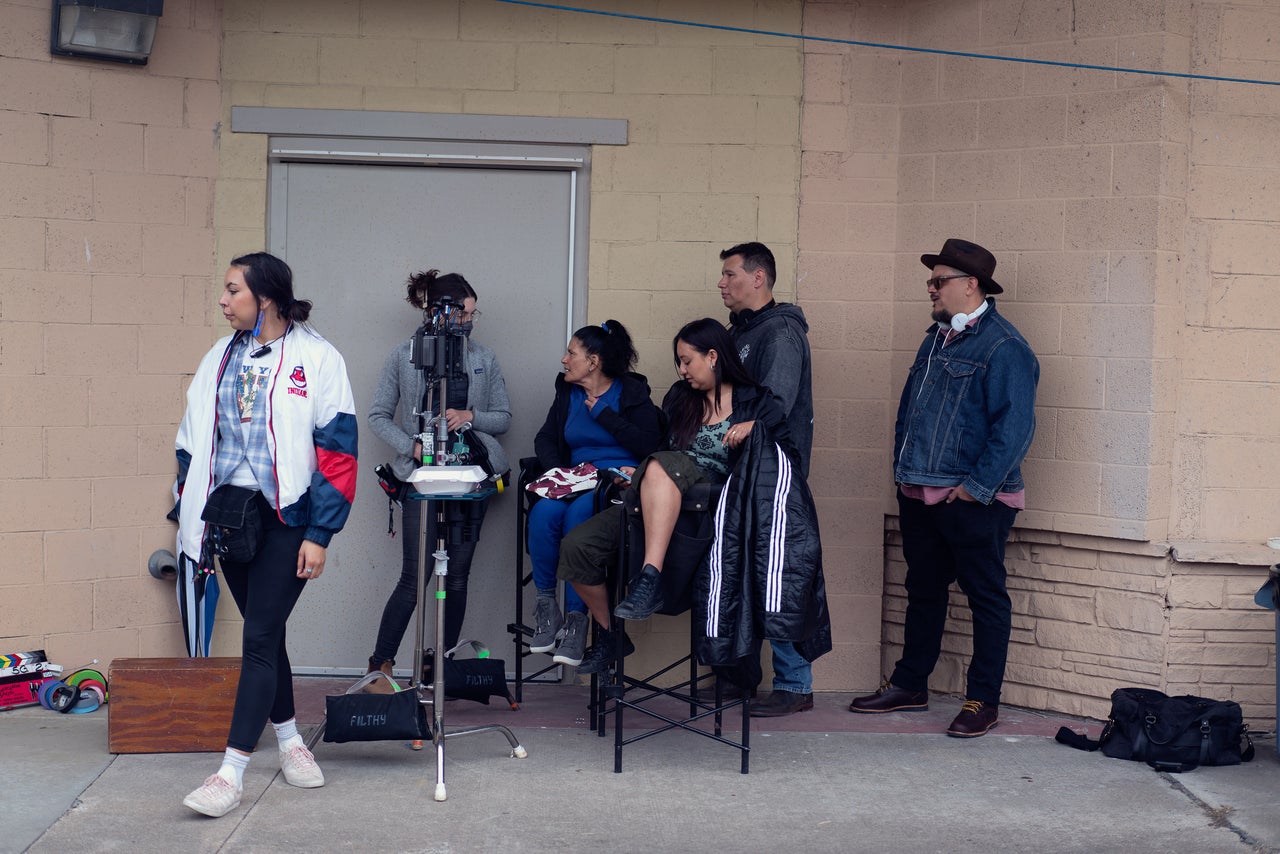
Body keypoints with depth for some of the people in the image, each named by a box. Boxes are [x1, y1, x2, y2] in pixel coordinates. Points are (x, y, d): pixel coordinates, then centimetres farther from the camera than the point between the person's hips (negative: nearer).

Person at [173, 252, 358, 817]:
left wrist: (320, 534, -12)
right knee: (265, 633, 13)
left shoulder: (315, 358, -6)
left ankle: (232, 772, -9)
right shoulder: (220, 358, 11)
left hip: (285, 516, -6)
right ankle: (289, 739, 30)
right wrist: (187, 513, 10)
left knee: (259, 638, -9)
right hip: (228, 513, 6)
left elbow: (337, 451, -9)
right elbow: (193, 441, 16)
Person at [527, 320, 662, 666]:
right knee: (543, 512, -30)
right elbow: (544, 439, 13)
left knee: (578, 514, -35)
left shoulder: (632, 394, 2)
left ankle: (576, 618, -28)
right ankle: (546, 606, -16)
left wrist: (603, 414, -8)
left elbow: (649, 446, -11)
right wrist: (559, 472, -7)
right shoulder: (567, 393, 20)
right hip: (576, 482, 5)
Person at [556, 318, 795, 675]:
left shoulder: (755, 402, 7)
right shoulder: (678, 397, 23)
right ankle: (610, 635, 8)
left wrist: (756, 427, -17)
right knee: (577, 545, -15)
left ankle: (649, 579, -48)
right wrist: (642, 475, 8)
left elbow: (790, 453, -3)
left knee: (664, 466, -38)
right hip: (655, 502, 6)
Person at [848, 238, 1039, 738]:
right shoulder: (937, 338, 15)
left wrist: (977, 486, -18)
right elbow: (908, 408, 23)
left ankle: (983, 700, 8)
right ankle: (909, 685, 26)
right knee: (923, 591, 16)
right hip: (920, 494, 8)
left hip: (974, 501, -8)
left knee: (986, 596, 2)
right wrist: (903, 468, 14)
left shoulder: (1003, 348, -12)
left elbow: (1013, 428, -18)